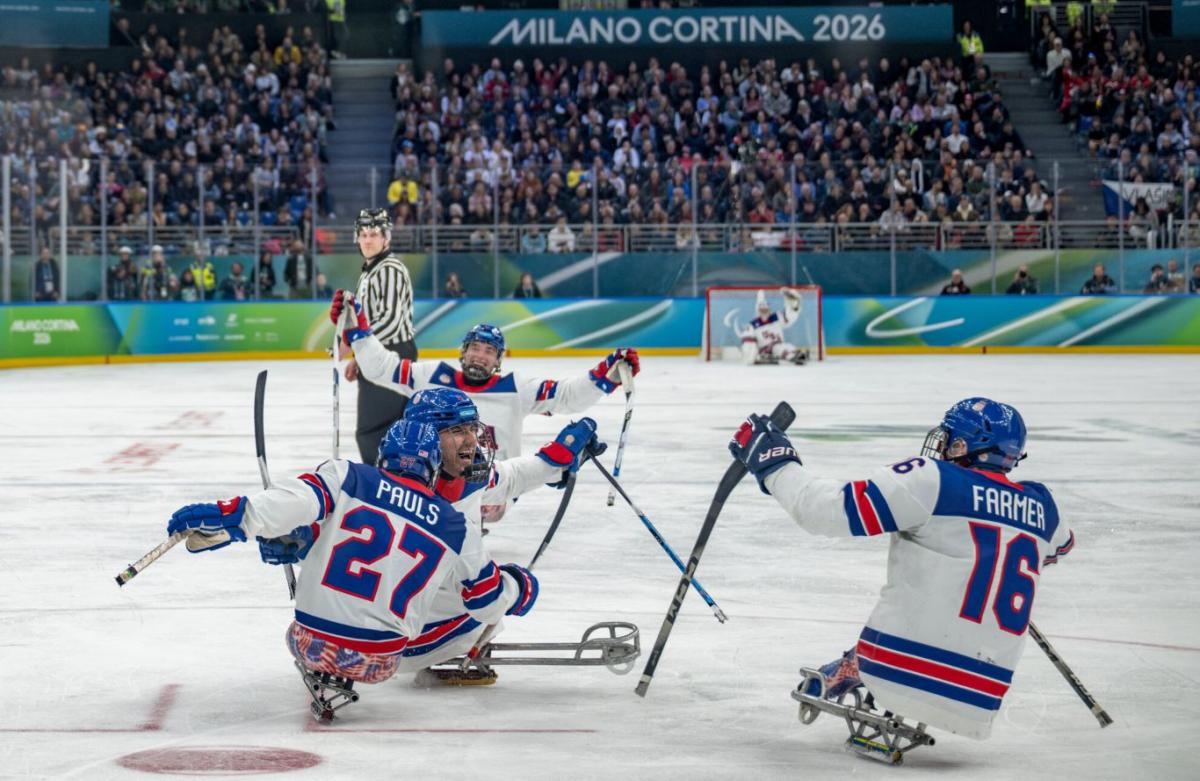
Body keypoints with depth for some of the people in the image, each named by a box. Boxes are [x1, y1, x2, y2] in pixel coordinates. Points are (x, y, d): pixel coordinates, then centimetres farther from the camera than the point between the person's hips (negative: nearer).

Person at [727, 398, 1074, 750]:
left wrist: (773, 463, 4)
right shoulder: (1039, 506, 8)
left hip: (897, 673, -3)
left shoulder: (932, 480, -8)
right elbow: (1060, 545, 34)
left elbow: (830, 509, -11)